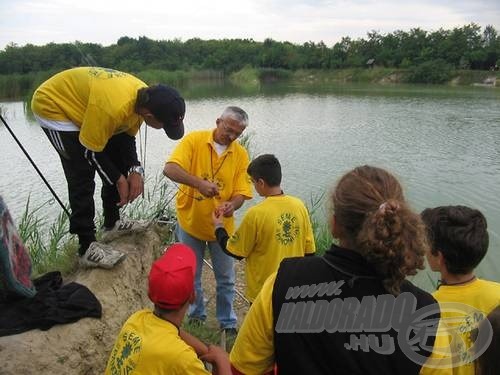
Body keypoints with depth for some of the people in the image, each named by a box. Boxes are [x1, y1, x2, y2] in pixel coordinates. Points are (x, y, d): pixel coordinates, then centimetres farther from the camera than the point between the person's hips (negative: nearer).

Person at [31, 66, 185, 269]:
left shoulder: (145, 97, -16)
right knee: (82, 174, -16)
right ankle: (87, 247, -8)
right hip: (52, 104, -8)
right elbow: (90, 151, -27)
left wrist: (135, 170, -16)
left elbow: (127, 136, -3)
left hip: (79, 101, 8)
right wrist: (119, 179, -18)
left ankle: (112, 223, 23)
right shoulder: (113, 107, -41)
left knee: (119, 163, 8)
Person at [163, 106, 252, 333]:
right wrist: (199, 183, -40)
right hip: (190, 222, -1)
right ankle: (196, 316, 40)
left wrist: (232, 205, -31)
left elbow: (241, 192, -9)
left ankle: (227, 323, 32)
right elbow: (170, 169, -25)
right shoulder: (194, 140, -13)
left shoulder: (241, 154, -6)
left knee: (225, 279, 13)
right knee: (190, 277, 17)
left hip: (221, 225, 1)